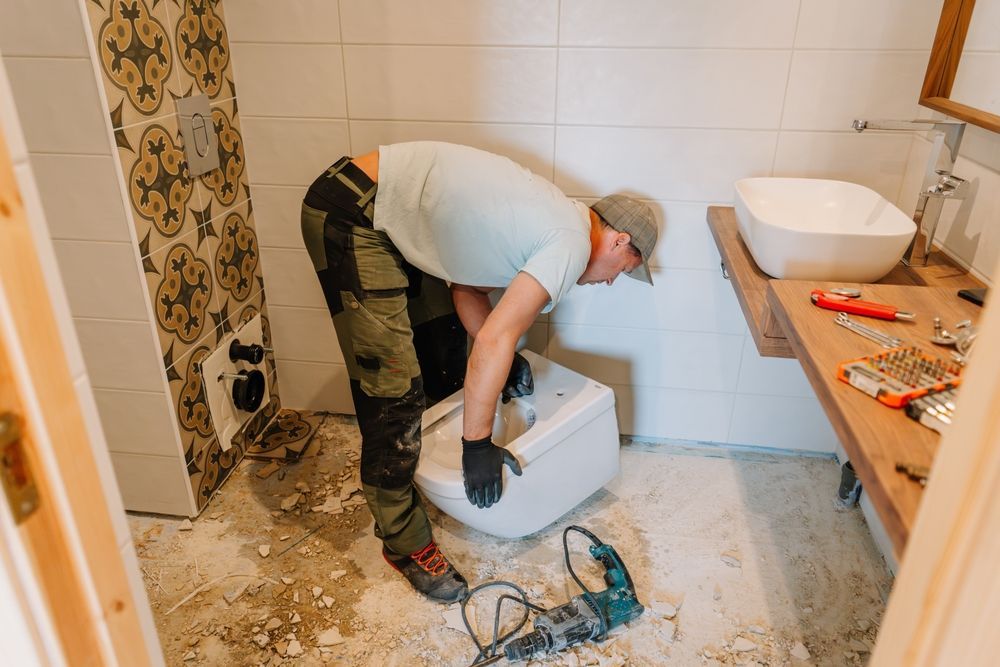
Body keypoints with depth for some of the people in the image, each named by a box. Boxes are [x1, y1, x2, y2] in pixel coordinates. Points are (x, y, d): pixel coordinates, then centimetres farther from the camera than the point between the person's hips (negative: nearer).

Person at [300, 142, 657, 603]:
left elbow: (467, 287, 14)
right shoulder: (573, 246, -15)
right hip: (349, 216, -11)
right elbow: (493, 341, -22)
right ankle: (404, 542, 8)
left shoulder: (548, 220, 13)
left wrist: (503, 362, 7)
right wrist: (478, 445, -16)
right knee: (393, 390, -9)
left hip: (392, 214, 11)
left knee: (445, 339, 21)